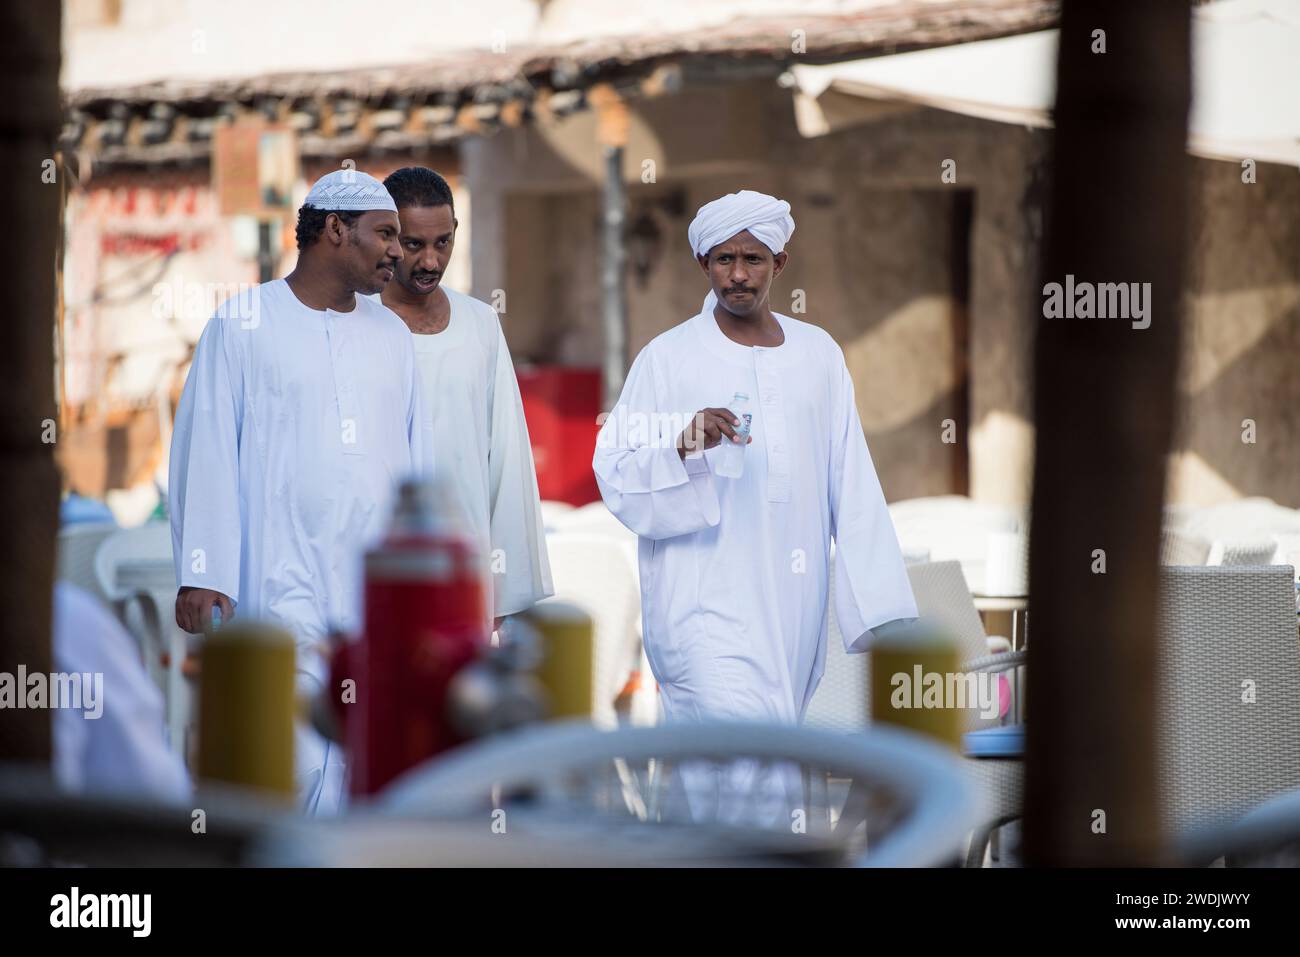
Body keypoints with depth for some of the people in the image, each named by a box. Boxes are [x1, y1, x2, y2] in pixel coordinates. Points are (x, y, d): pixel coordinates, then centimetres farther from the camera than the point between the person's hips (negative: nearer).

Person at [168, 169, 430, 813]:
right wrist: (201, 574, -9)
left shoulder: (391, 336, 16)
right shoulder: (243, 325, 2)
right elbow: (207, 452, -2)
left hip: (380, 588, 5)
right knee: (294, 756, -13)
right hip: (284, 585, -5)